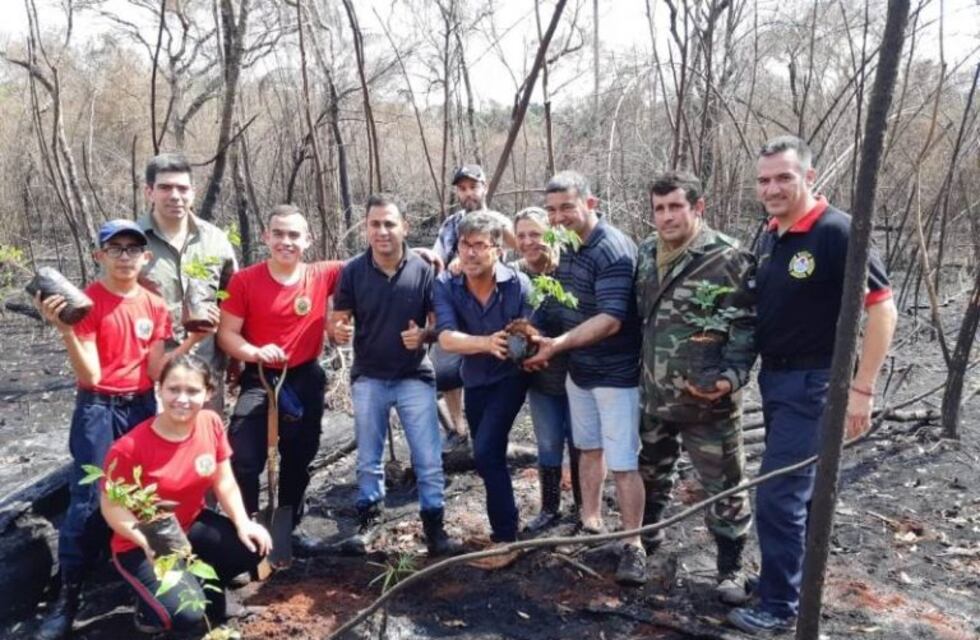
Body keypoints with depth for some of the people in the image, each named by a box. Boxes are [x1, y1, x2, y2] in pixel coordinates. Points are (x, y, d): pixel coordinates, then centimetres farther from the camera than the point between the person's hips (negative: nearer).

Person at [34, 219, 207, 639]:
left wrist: (192, 341, -10)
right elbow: (90, 376, -15)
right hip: (98, 410, -4)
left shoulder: (155, 306, 3)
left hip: (142, 407, 4)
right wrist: (65, 330, -28)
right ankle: (67, 597, 5)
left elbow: (154, 371, 1)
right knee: (88, 500, -7)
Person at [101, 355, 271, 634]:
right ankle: (150, 604, 12)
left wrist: (243, 523, -15)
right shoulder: (130, 448, -25)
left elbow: (225, 482, -2)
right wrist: (147, 542, -30)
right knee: (186, 613, -25)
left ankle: (203, 583, 11)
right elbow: (112, 506, -16)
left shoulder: (212, 423, -11)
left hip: (193, 525, 5)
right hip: (141, 545, -5)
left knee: (253, 546, -18)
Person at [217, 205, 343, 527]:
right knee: (243, 460, -13)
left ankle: (288, 527, 38)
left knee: (299, 459, 17)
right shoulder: (245, 280, -11)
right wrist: (255, 352, -27)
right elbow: (226, 334, -8)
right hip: (259, 378, -2)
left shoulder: (322, 275, -7)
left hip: (306, 379, 3)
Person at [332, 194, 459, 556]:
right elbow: (339, 321, 0)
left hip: (415, 377, -1)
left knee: (429, 460, 1)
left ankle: (434, 526, 16)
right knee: (368, 459, 15)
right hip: (368, 378, 1)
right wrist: (340, 331, -24)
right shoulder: (352, 271, -5)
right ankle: (369, 517, 34)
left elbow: (440, 322, -2)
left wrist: (424, 334, -24)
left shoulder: (424, 270, -8)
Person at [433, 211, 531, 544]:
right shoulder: (445, 284, -18)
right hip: (475, 380, 4)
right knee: (486, 454, 18)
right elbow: (447, 338, -31)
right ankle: (502, 523, 41)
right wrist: (488, 343, -48)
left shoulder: (518, 283, -22)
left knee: (486, 452, -19)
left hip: (509, 377, -4)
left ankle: (505, 535, -3)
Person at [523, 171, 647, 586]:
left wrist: (557, 345, -33)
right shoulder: (564, 246, 5)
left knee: (623, 462, -3)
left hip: (616, 374, -8)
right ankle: (590, 522, 35)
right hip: (578, 369, 8)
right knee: (588, 448, 19)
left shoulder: (614, 251, -22)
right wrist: (539, 337, 2)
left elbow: (611, 320, -29)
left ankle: (633, 545, 9)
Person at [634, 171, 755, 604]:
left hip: (706, 399, -6)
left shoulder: (727, 258, -14)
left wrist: (731, 376, -27)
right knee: (652, 472, 24)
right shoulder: (645, 254, 6)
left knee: (723, 486, 6)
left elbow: (744, 326, -15)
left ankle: (731, 568, 24)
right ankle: (647, 535, 48)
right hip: (652, 395, 6)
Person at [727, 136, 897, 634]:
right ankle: (797, 576, 35)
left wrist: (861, 388, -20)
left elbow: (882, 308, -18)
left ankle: (779, 606, 10)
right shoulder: (769, 237, 7)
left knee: (778, 496, -5)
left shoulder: (837, 232, -17)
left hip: (812, 382, -8)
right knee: (798, 488, 19)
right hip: (773, 377, 8)